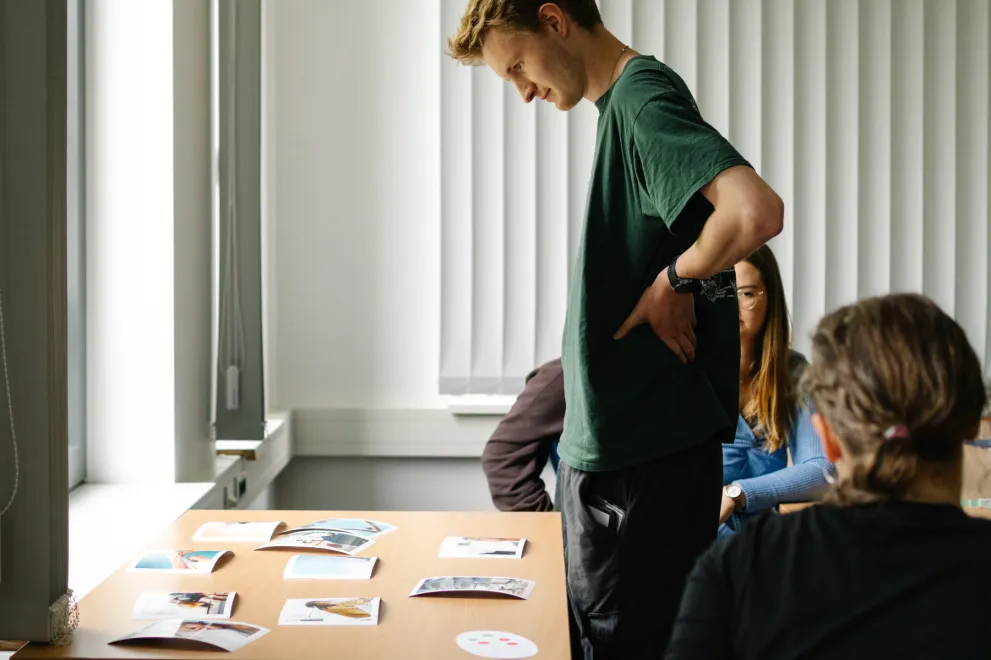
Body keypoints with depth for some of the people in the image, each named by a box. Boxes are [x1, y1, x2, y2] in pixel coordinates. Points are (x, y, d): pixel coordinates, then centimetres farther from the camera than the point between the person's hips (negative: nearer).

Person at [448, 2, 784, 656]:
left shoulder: (642, 95, -16)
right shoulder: (626, 100, 13)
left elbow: (756, 211, -31)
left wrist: (674, 278, -17)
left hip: (644, 454, -10)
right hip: (610, 444, 10)